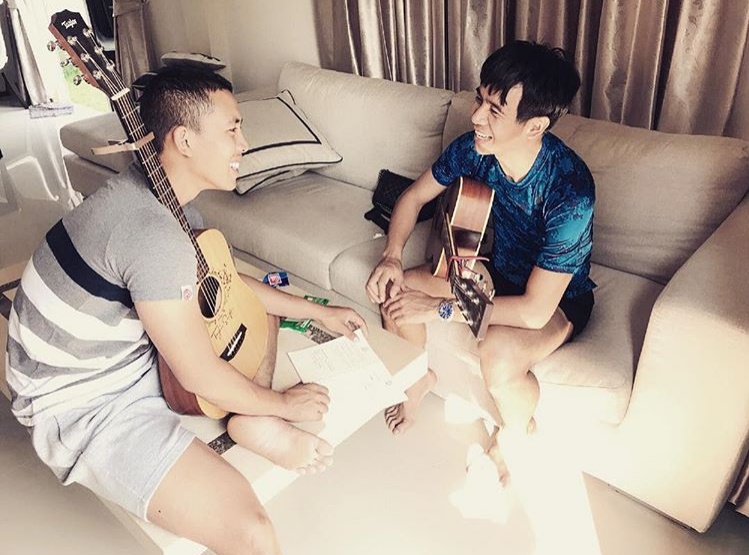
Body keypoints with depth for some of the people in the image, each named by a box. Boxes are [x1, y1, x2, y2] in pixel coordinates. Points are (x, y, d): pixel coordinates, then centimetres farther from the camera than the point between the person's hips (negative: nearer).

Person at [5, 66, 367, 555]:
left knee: (260, 308, 16)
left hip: (129, 349, 10)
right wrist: (284, 404, -7)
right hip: (85, 402, -9)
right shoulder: (153, 235, -29)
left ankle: (254, 423, 2)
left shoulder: (157, 189, 0)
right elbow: (200, 376, -23)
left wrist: (317, 311, 11)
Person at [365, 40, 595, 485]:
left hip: (559, 300, -5)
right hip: (497, 270, 6)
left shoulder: (569, 190, -36)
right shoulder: (474, 148, -18)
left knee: (498, 353, -35)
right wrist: (392, 258, -18)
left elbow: (534, 310, -34)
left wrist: (440, 308, -28)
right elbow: (415, 196, -1)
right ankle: (423, 376, 21)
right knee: (394, 291, -10)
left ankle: (517, 430, 3)